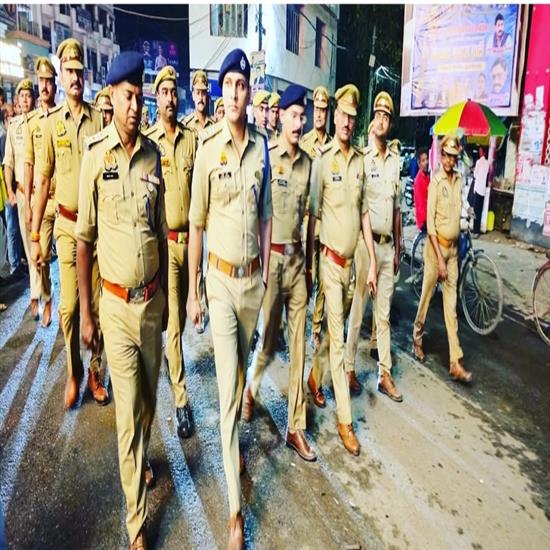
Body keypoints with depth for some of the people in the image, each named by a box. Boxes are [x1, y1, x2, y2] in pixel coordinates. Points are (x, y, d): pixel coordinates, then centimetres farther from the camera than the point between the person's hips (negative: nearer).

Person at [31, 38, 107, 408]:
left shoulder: (100, 120, 2)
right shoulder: (52, 122, 2)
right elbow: (43, 180, 3)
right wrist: (35, 235, 1)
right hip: (66, 224, 0)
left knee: (97, 303, 6)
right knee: (69, 306, 2)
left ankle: (96, 371, 22)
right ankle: (74, 373, 21)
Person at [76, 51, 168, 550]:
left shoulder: (153, 154, 3)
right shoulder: (95, 153, -7)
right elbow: (84, 238, -5)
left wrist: (165, 293, 12)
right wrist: (86, 312, -4)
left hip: (152, 299, 3)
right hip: (116, 303, -3)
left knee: (149, 396, 18)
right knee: (128, 410, 4)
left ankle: (142, 457, 47)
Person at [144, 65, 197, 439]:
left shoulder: (192, 139, 6)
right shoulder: (147, 141, -3)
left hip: (189, 237, 4)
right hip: (162, 240, -3)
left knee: (181, 314, 17)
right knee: (172, 320, -3)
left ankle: (168, 355, 44)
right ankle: (181, 399, 7)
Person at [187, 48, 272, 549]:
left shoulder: (262, 145, 3)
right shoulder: (208, 147, -8)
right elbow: (196, 223, -5)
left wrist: (266, 274, 11)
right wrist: (193, 291, -4)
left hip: (253, 277, 4)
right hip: (220, 279, -3)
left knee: (241, 368, 20)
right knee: (227, 387, -1)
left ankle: (235, 440, 47)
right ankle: (236, 507, 12)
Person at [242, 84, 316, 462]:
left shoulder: (307, 162, 9)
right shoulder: (265, 155, -7)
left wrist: (305, 256, 14)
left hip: (297, 258, 5)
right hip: (270, 256, -5)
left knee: (299, 345, 7)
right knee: (268, 340, 5)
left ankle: (296, 427, 19)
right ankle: (251, 387, 38)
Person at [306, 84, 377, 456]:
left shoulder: (360, 160, 7)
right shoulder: (322, 158, -9)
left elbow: (364, 212, 10)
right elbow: (313, 215, -9)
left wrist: (373, 260, 8)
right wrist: (309, 264, -8)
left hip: (352, 260, 6)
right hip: (330, 259, -5)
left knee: (336, 330, 17)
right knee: (338, 339, -2)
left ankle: (315, 377, 42)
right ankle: (345, 419, 8)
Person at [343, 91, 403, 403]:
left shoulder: (396, 159, 11)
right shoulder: (361, 157, -7)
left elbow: (398, 207, 15)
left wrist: (398, 247, 14)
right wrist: (361, 241, -10)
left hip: (387, 244, 6)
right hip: (365, 241, -6)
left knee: (384, 313, 11)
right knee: (358, 309, 2)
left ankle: (385, 374, 20)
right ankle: (350, 368, 17)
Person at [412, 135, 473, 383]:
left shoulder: (459, 179, 7)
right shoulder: (436, 181, -11)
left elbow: (458, 211, 14)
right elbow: (430, 223, -15)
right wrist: (440, 258, -18)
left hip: (453, 247, 6)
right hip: (436, 246, -5)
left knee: (451, 304, 4)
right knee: (426, 295, 6)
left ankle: (456, 362, 5)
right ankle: (417, 339, 31)